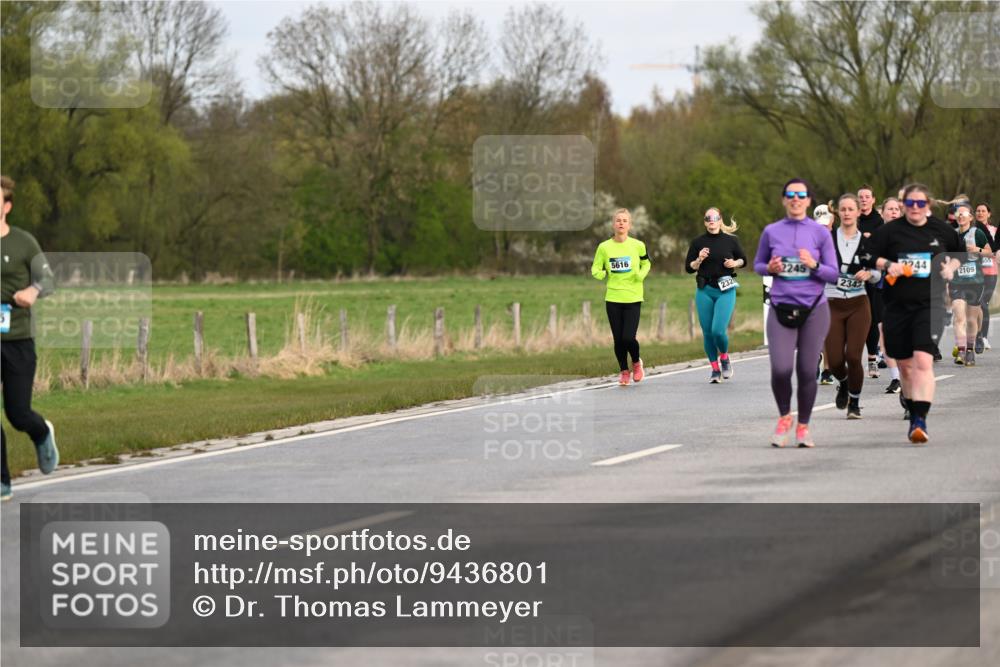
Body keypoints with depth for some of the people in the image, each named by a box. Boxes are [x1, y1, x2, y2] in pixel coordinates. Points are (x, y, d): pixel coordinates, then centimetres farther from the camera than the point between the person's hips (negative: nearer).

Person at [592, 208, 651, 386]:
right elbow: (595, 269, 8)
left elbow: (646, 263, 15)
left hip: (633, 299, -2)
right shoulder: (604, 247, 0)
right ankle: (624, 371, 24)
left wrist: (641, 275, -6)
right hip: (613, 299, 2)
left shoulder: (638, 246, -2)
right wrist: (601, 274, -15)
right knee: (618, 339, 3)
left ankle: (636, 363, 19)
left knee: (628, 338, -12)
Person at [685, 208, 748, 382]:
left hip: (726, 290, -2)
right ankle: (715, 368, 19)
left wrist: (735, 263, -6)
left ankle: (724, 358, 15)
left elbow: (743, 259, 15)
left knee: (718, 330, -15)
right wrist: (699, 260, -12)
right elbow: (688, 268, 6)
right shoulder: (698, 242, 4)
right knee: (707, 332, 3)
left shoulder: (730, 240, 2)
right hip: (704, 291, 2)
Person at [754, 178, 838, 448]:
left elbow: (833, 274, 3)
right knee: (780, 369, -12)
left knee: (807, 370, 0)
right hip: (781, 308, 0)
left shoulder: (820, 232, 2)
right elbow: (757, 264, 17)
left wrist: (814, 265, -16)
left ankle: (803, 426, 17)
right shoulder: (771, 232, 5)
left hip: (814, 308, 0)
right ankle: (784, 417, 14)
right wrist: (770, 268, -5)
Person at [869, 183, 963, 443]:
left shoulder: (941, 230, 6)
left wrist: (950, 267, 4)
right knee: (904, 364, 10)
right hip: (897, 306, 1)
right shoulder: (889, 231, 0)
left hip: (930, 305, -1)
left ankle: (920, 421, -23)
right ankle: (908, 396, 41)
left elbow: (959, 252, 23)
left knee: (923, 361, -18)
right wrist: (887, 265, -14)